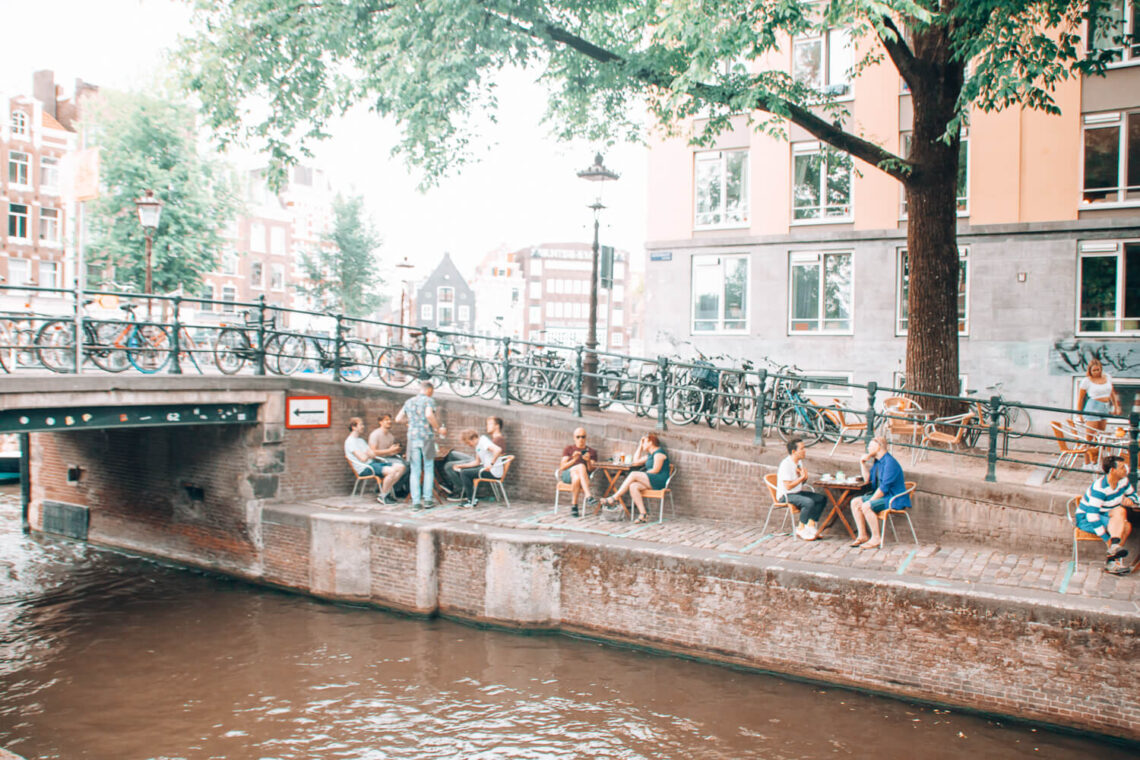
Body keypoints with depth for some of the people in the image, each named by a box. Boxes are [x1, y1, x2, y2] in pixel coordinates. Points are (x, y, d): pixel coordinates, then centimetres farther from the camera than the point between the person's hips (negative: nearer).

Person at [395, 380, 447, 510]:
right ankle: (427, 499, 5)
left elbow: (398, 418, 14)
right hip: (426, 437, -4)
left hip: (412, 438, 4)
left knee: (415, 471, 4)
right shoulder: (429, 400, -3)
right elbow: (429, 414, -21)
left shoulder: (409, 402, 13)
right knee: (428, 470, 7)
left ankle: (416, 502, 0)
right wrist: (438, 428, -11)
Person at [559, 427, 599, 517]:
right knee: (581, 466, -37)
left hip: (582, 475, 1)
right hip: (566, 474, -1)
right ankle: (588, 496, -49)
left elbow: (591, 470, 5)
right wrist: (573, 460, -13)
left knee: (577, 478, -41)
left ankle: (574, 505, -39)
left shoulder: (591, 452, 19)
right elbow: (562, 467, 5)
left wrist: (588, 461, -16)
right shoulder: (568, 449, 19)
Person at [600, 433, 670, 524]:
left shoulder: (659, 452, -4)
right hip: (651, 482, 8)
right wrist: (640, 446, 27)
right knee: (633, 486, -20)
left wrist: (642, 475, -4)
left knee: (634, 474, -23)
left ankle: (614, 499, -22)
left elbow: (656, 470, -12)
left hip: (660, 482, -8)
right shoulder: (650, 455, 25)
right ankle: (642, 515, -28)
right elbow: (636, 462, 29)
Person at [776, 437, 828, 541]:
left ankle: (811, 525, -4)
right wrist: (802, 477, -18)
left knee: (822, 498, -4)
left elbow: (803, 481, 18)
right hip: (785, 496, -9)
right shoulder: (786, 464, -21)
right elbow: (788, 486, -24)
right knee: (809, 502, -31)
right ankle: (801, 529, -16)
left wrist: (804, 477, -5)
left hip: (798, 492, 9)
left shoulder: (799, 462, 8)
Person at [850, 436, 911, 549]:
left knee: (866, 506, -29)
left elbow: (884, 487, -24)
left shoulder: (890, 462, -19)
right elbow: (867, 480, 16)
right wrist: (863, 463, 7)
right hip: (882, 495, 10)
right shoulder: (877, 461, 12)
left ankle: (876, 539, -18)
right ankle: (862, 535, -1)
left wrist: (870, 501, -21)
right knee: (855, 502, -1)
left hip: (894, 499, -10)